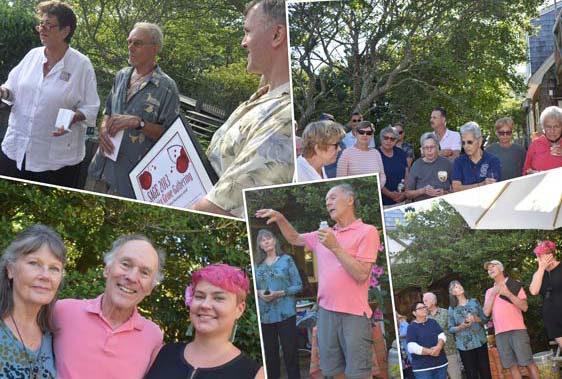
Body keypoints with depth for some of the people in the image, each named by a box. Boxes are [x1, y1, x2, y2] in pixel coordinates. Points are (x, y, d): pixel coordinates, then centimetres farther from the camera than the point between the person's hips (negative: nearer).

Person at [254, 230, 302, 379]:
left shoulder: (286, 259, -1)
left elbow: (298, 286, -4)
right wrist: (260, 293, -8)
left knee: (290, 350, -3)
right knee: (270, 351, 10)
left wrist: (279, 293, -15)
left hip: (285, 313, -4)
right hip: (266, 315, 4)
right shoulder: (258, 264, 10)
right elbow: (255, 288, 15)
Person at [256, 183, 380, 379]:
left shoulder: (367, 232, -5)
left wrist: (335, 247, -15)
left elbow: (361, 274, -13)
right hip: (326, 312, 6)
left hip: (354, 314, -6)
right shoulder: (324, 234, 14)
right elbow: (294, 239, 29)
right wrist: (280, 218, 13)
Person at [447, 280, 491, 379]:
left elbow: (485, 319, 8)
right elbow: (450, 329, 2)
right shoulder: (452, 309, 3)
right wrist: (460, 327, -16)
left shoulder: (474, 302, 6)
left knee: (485, 371, 3)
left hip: (480, 342, 1)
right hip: (464, 345, -1)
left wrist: (476, 319, -12)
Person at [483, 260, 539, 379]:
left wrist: (508, 294, -13)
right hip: (500, 333, 4)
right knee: (512, 366, 2)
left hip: (517, 330, -4)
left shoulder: (514, 285, 6)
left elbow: (524, 307, -4)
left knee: (528, 362, -7)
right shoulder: (489, 291, 18)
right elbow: (486, 313, 5)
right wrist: (493, 294, -2)